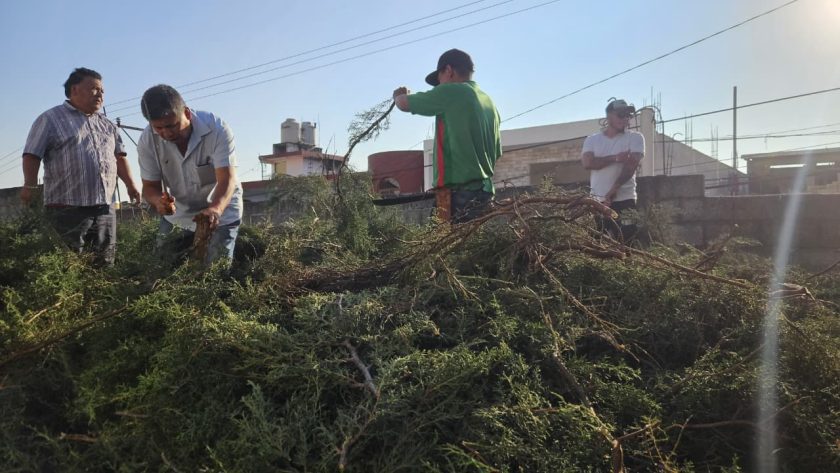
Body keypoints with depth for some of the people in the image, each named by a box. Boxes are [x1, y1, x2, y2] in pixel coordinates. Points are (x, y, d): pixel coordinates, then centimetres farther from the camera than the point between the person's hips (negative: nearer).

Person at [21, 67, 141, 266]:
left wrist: (130, 184, 10)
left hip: (105, 208, 5)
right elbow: (32, 155, 0)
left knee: (105, 264, 6)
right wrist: (30, 186, -11)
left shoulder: (108, 125, 20)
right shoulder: (50, 119, 4)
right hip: (67, 209, -5)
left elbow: (119, 156, 22)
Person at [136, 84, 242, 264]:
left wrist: (216, 209, -54)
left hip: (221, 211, -3)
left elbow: (227, 179, -33)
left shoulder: (217, 129, -26)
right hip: (177, 215, 4)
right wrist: (159, 201, -36)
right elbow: (150, 186, -11)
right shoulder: (147, 140, -17)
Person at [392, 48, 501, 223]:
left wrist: (399, 96, 25)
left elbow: (404, 104, 3)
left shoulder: (451, 92, -5)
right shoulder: (489, 102, 17)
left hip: (459, 191, -8)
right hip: (485, 190, 8)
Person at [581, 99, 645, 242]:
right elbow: (588, 163, -7)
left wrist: (614, 190, -21)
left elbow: (631, 164, -10)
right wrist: (615, 158, -13)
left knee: (626, 242, -7)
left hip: (624, 200, -2)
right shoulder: (592, 140, 10)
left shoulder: (635, 138, 5)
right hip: (597, 201, 2)